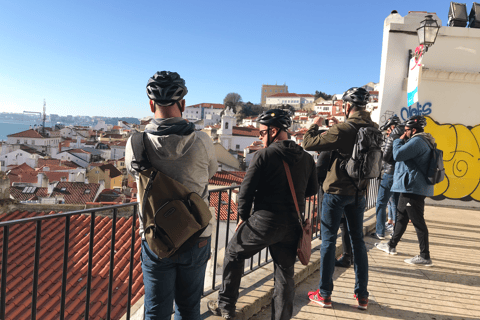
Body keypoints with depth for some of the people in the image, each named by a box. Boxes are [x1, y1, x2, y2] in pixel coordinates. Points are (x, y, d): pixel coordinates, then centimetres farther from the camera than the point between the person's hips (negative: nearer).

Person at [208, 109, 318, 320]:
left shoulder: (264, 155, -10)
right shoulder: (306, 158, 4)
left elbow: (246, 190, -9)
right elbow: (312, 190, 15)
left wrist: (243, 217, 5)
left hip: (265, 222, -4)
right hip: (293, 226, 5)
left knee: (234, 254, 18)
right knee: (285, 274, 16)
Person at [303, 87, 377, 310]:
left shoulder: (343, 129, -18)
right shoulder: (374, 129, 2)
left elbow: (308, 143, -15)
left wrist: (314, 125, 4)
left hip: (336, 191, -6)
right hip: (359, 193, 6)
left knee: (328, 241, 4)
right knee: (358, 241, 14)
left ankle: (324, 295, 13)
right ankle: (362, 295, 22)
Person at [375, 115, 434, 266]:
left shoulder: (417, 141, -16)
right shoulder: (422, 141, 19)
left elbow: (398, 155, -21)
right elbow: (405, 156, 22)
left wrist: (399, 140, -6)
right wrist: (401, 141, 11)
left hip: (413, 188, -11)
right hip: (410, 187, 11)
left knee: (418, 222, -7)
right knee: (401, 217, 19)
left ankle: (425, 257, -1)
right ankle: (392, 245, 32)